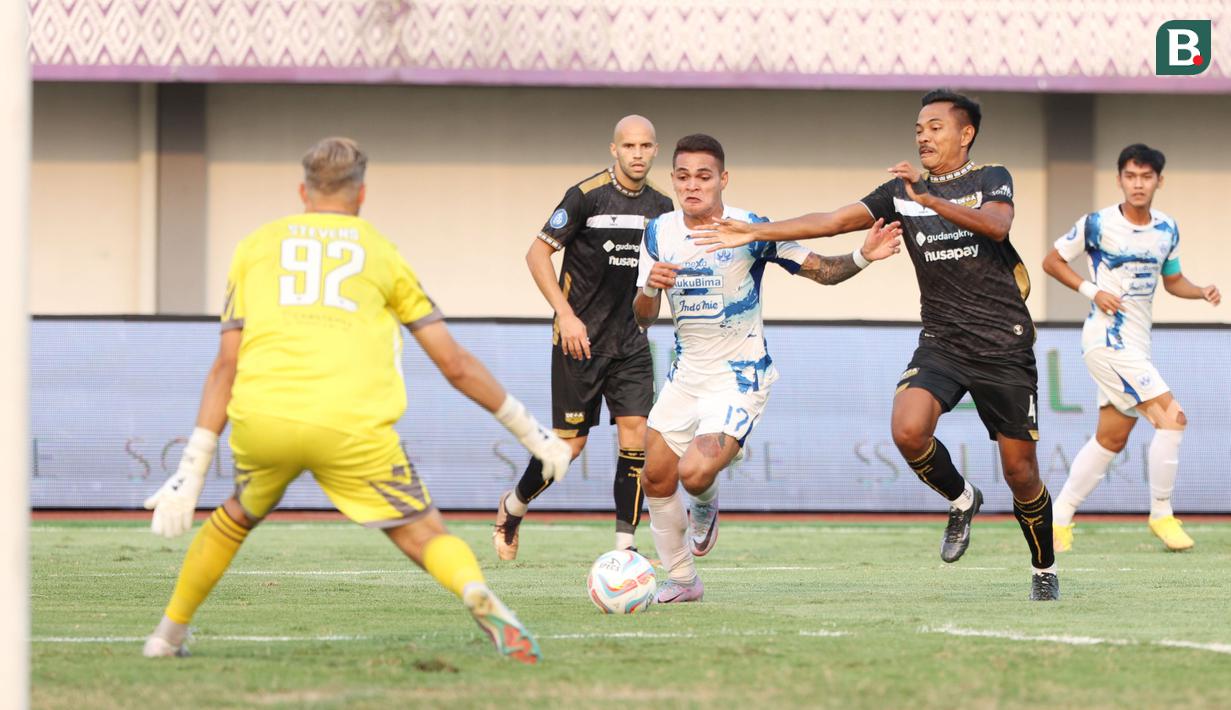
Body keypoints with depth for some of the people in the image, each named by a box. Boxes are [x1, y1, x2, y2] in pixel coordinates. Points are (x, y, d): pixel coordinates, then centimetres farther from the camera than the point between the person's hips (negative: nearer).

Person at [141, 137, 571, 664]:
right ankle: (479, 596, -25)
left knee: (236, 517, 31)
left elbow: (226, 364, 13)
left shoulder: (257, 245, 21)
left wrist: (191, 472, 11)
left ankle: (169, 634, 37)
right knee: (426, 537, 6)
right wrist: (533, 434, 27)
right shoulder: (381, 252, 20)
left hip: (262, 420, 2)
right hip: (353, 425, -2)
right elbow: (455, 365, 18)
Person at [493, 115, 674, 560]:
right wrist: (567, 315, -15)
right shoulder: (587, 195, -11)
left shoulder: (660, 207, 6)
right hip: (580, 339, -5)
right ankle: (513, 506, 25)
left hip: (631, 342, 5)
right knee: (570, 442, -2)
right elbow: (538, 253, -8)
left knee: (635, 436, -7)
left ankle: (624, 546, -3)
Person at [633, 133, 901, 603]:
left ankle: (705, 503, 15)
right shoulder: (659, 234, -1)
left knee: (695, 472, -24)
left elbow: (821, 270, -8)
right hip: (686, 373, 5)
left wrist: (863, 256, -27)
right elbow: (643, 317, 2)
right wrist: (651, 287, -20)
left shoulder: (750, 230, -14)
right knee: (656, 477, 4)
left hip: (739, 377, -5)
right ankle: (680, 579, 25)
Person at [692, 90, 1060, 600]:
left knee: (1020, 471, 0)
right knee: (908, 430, -25)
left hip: (1004, 347, -3)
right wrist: (755, 232, -3)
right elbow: (834, 221, 5)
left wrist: (931, 200, -34)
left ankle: (1045, 569, 24)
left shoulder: (991, 180, 0)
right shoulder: (902, 193, 10)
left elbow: (997, 227, -22)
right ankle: (961, 500, 5)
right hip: (941, 342, 3)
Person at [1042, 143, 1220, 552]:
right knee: (1172, 417, -16)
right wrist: (1092, 291, -13)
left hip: (1136, 346, 7)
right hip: (1108, 338, -7)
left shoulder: (1167, 231, 8)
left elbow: (1172, 281, 21)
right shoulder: (1097, 224, -9)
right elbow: (1052, 262, 0)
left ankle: (1058, 519, 19)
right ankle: (1161, 515, -6)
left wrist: (1202, 292, 0)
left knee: (1111, 438, 10)